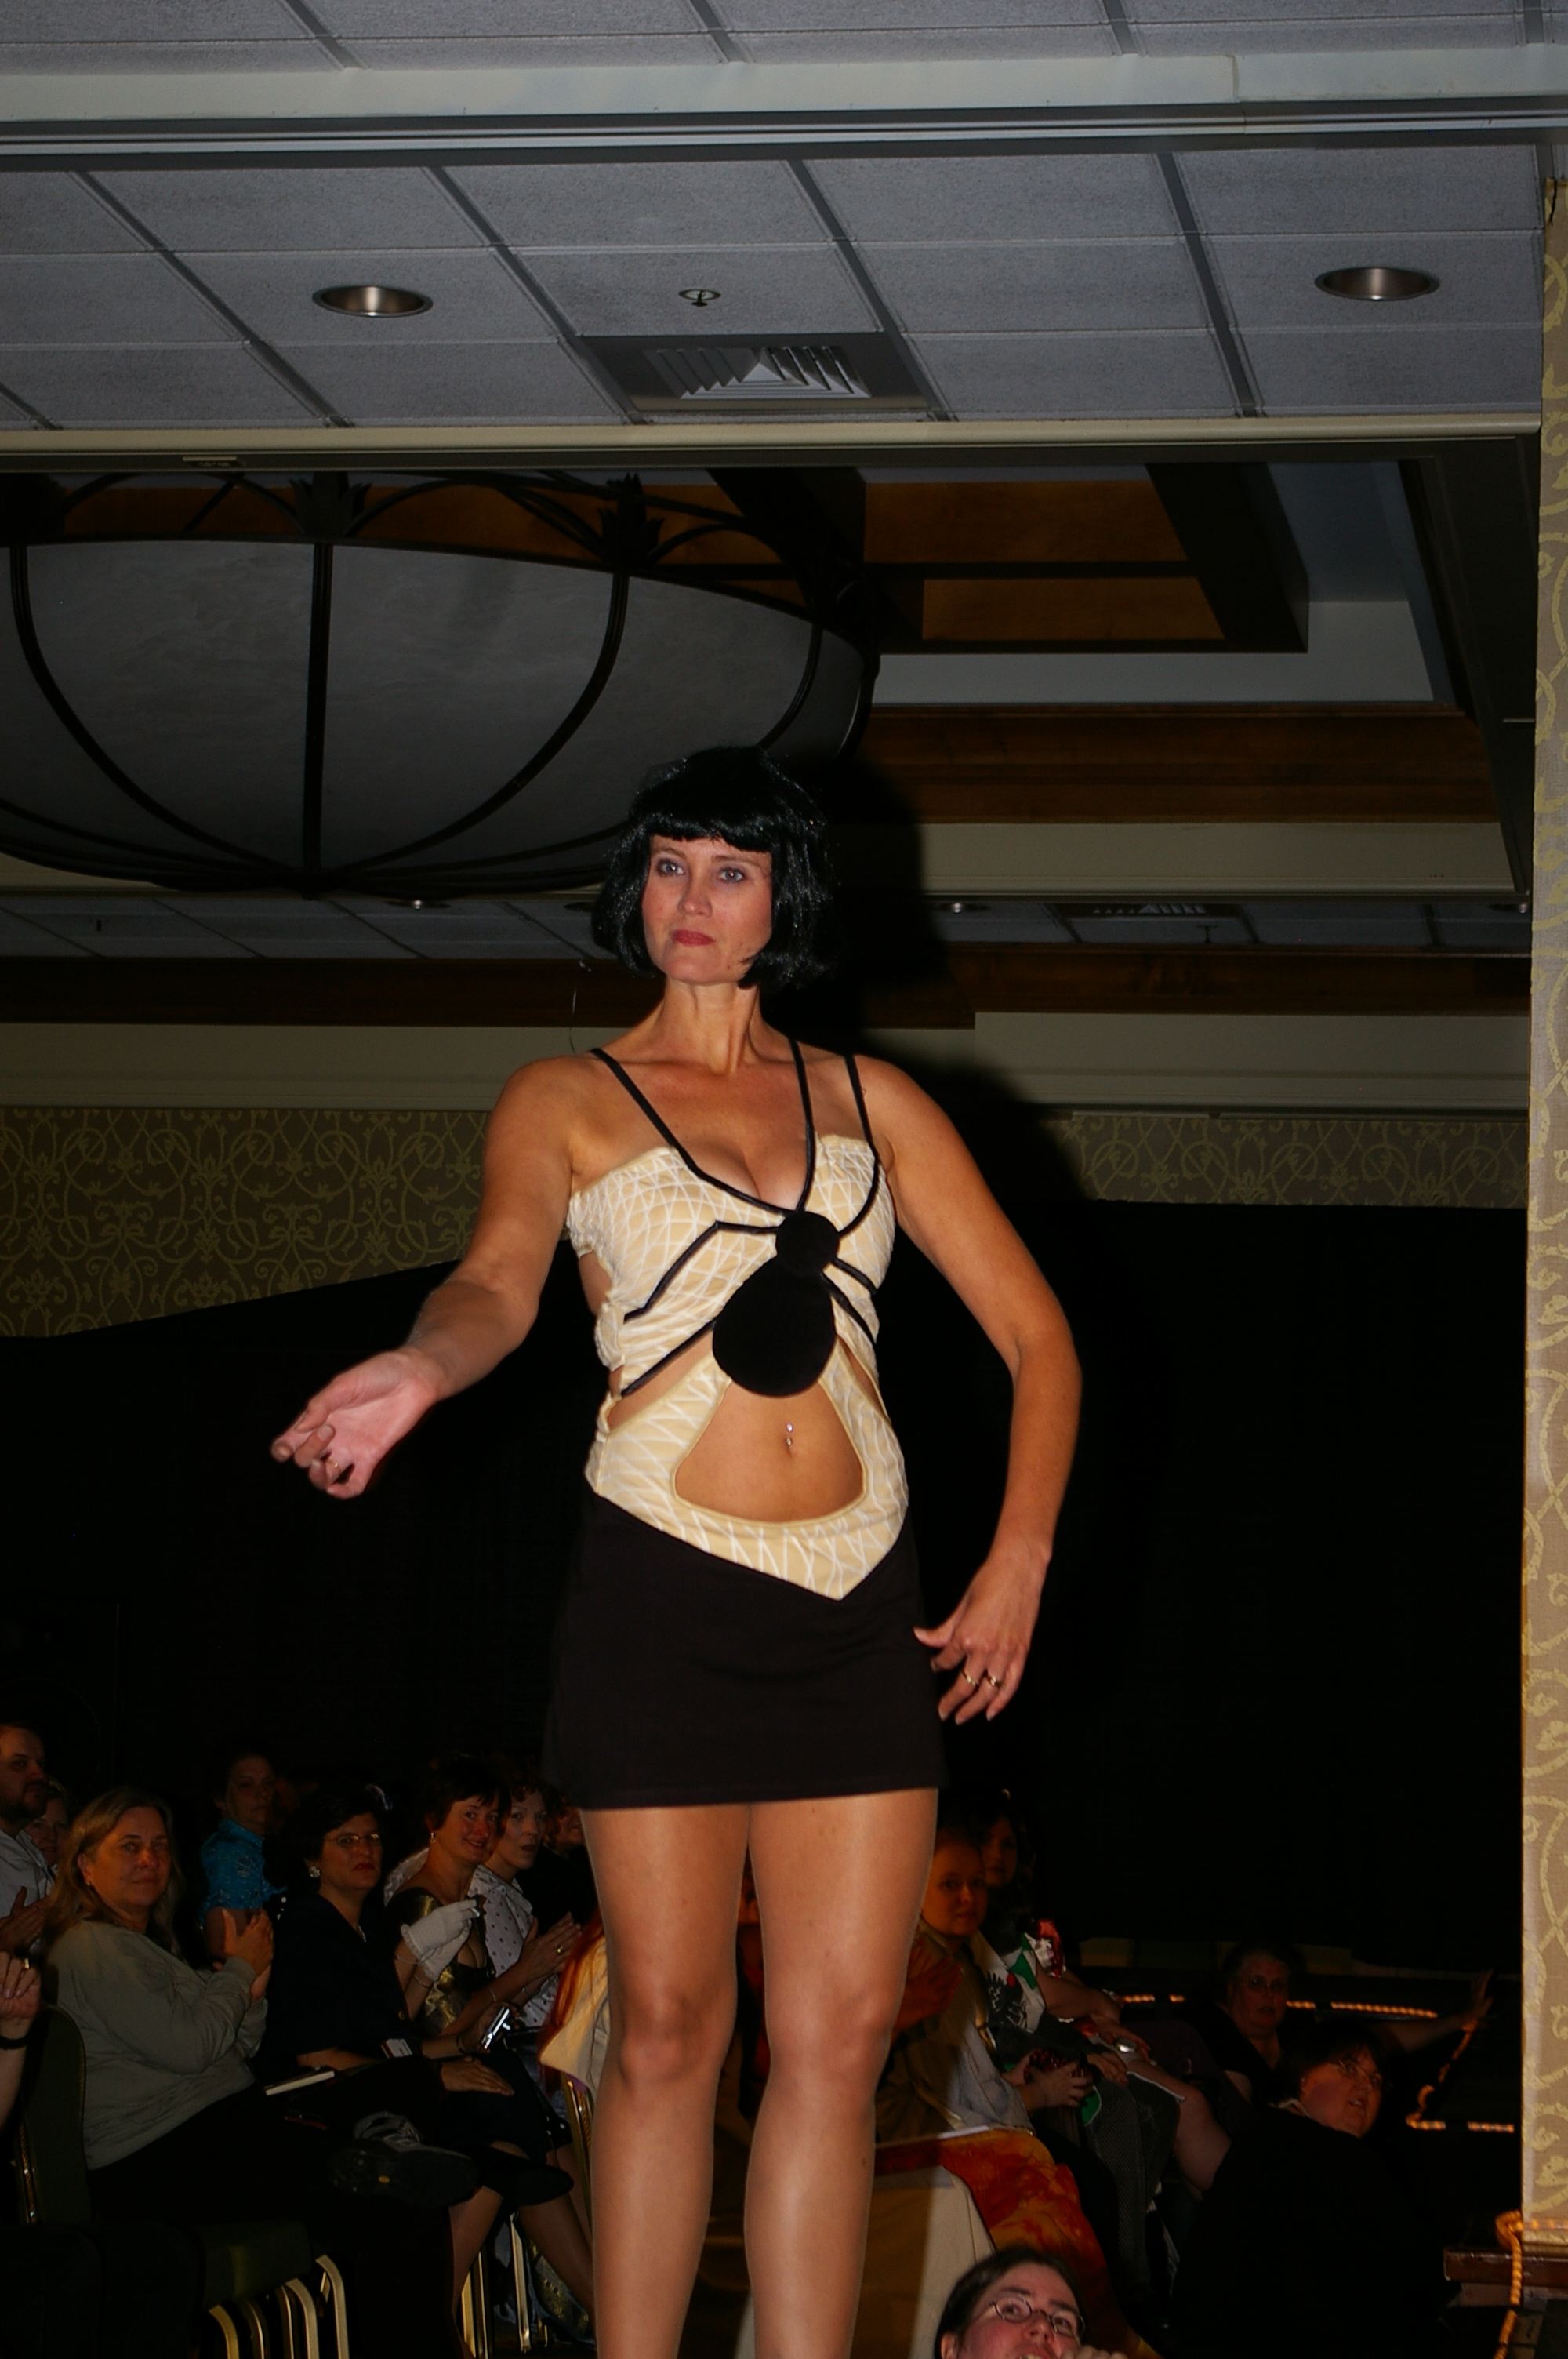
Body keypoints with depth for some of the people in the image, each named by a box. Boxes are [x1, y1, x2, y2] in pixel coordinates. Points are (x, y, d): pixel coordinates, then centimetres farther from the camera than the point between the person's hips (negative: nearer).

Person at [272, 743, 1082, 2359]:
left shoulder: (871, 1105, 14)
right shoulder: (565, 1102, 7)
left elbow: (1035, 1331, 12)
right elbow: (500, 1277, -14)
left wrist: (1020, 1561, 0)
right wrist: (419, 1367, -38)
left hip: (865, 1606, 3)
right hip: (664, 1594, -3)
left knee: (840, 2033, -1)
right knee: (668, 2027, -3)